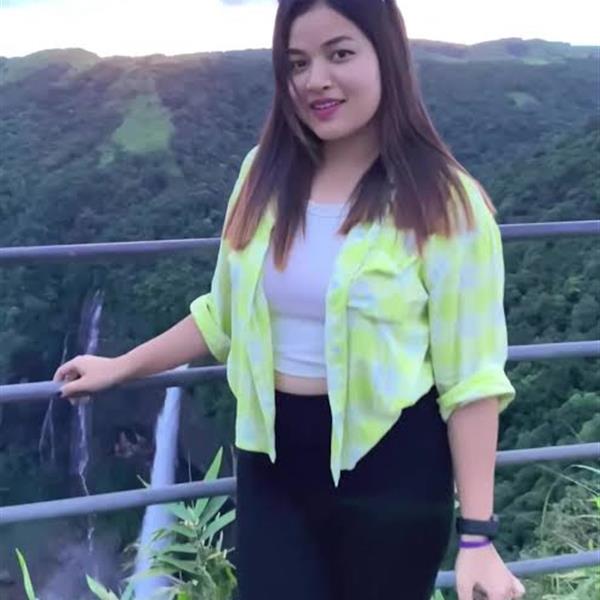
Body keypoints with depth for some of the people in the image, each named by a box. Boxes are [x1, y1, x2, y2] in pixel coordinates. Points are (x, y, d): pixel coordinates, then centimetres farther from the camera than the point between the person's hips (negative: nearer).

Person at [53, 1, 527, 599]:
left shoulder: (444, 204, -12)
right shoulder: (265, 174, 2)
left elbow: (470, 379, -12)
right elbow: (225, 315, 14)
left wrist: (476, 535, -13)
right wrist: (121, 366, 19)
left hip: (390, 466, -3)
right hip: (273, 460, 4)